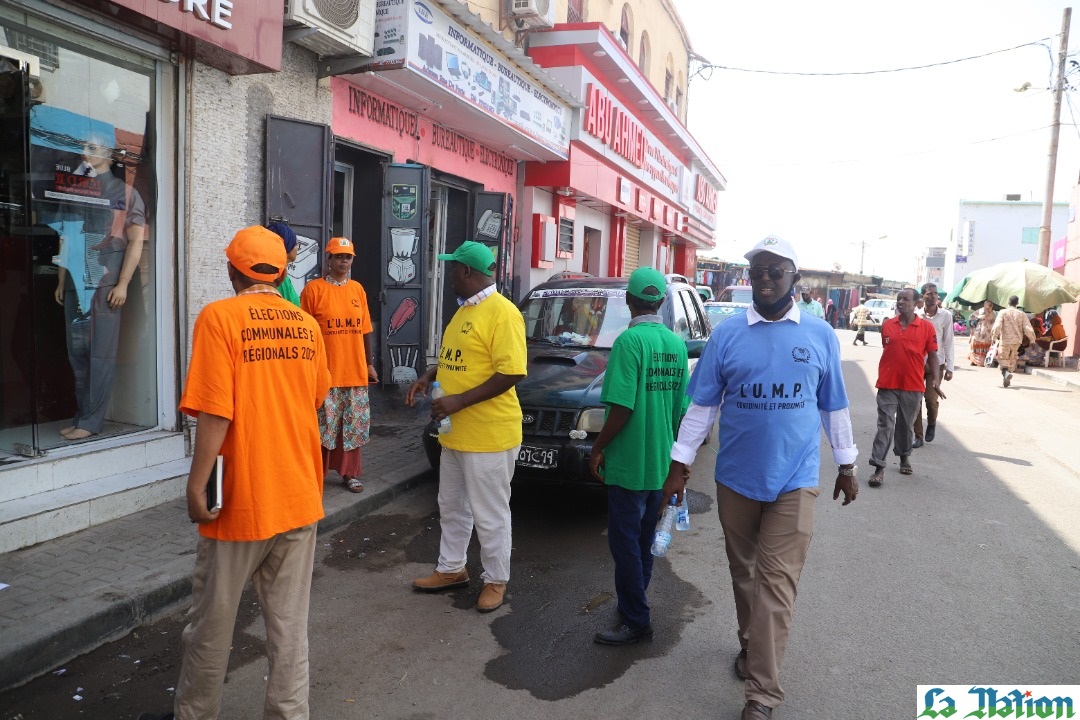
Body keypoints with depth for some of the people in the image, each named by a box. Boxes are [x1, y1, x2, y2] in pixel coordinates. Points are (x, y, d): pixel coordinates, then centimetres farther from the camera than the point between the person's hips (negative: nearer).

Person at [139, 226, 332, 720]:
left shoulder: (219, 317, -11)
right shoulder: (307, 324, 4)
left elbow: (215, 412, -17)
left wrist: (197, 485, -10)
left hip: (243, 497, -4)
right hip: (300, 494, 5)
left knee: (213, 619, 15)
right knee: (290, 619, 12)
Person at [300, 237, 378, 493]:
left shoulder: (358, 289, 10)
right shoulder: (314, 288, -4)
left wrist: (370, 364, 11)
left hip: (356, 372, 4)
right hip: (325, 373, -4)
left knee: (354, 425, 9)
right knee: (323, 426, 1)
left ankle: (350, 473, 21)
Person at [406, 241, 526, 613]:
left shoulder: (502, 313, -18)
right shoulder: (464, 309, 12)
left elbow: (512, 372, -24)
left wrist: (459, 401, -25)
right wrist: (427, 377, 5)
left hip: (489, 436, -9)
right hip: (455, 433, 10)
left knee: (489, 515, 6)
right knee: (452, 507, 21)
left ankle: (496, 581, 24)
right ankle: (451, 569, 38)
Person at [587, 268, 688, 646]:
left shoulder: (630, 340, -17)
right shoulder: (676, 343, 5)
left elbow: (622, 407, -22)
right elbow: (681, 407, 10)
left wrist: (598, 448, -11)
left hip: (629, 464, -8)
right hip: (661, 462, 8)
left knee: (625, 542, 3)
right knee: (643, 540, 19)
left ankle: (636, 622, 10)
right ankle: (633, 605, 32)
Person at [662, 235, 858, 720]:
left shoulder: (820, 335, 1)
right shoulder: (727, 334, -2)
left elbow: (834, 406, 10)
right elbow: (702, 405, 0)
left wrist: (846, 465, 13)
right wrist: (680, 464, -2)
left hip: (794, 480, -1)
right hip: (736, 478, 1)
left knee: (776, 582, -3)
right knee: (743, 571, 17)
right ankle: (751, 644, 41)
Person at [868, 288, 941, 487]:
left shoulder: (927, 327, -3)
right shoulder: (887, 325, 2)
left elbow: (932, 355, 1)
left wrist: (935, 378, -10)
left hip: (913, 386, 0)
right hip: (888, 384, 0)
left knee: (906, 425, 15)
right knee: (885, 425, -4)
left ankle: (905, 457, 36)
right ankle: (879, 467, -4)